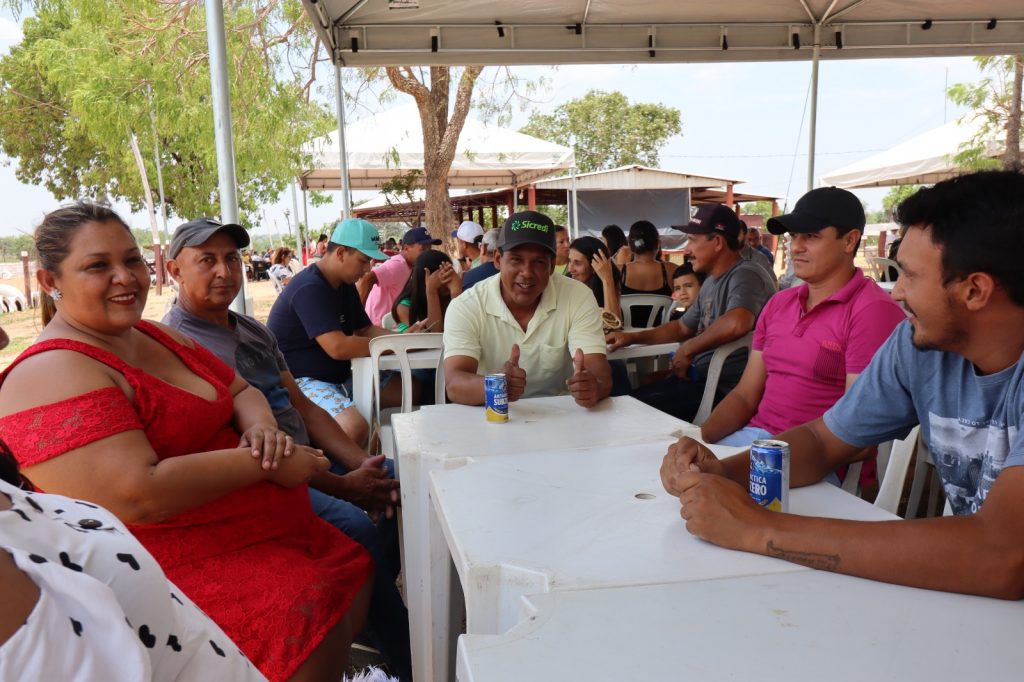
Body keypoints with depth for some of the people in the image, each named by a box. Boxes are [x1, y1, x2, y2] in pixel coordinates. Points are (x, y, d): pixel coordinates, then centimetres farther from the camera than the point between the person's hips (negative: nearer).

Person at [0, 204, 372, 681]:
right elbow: (138, 497, -26)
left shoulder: (156, 336, 11)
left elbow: (241, 391, 18)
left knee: (360, 578, 3)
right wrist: (261, 462, -18)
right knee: (308, 627, -28)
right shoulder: (54, 373, -16)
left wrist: (261, 427, -6)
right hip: (180, 566, -9)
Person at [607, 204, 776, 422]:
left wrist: (687, 350, -21)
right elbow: (683, 328, 26)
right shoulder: (711, 282, 14)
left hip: (725, 388, -9)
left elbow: (736, 324, -36)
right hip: (699, 376, 9)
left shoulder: (745, 276, -16)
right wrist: (632, 337, 15)